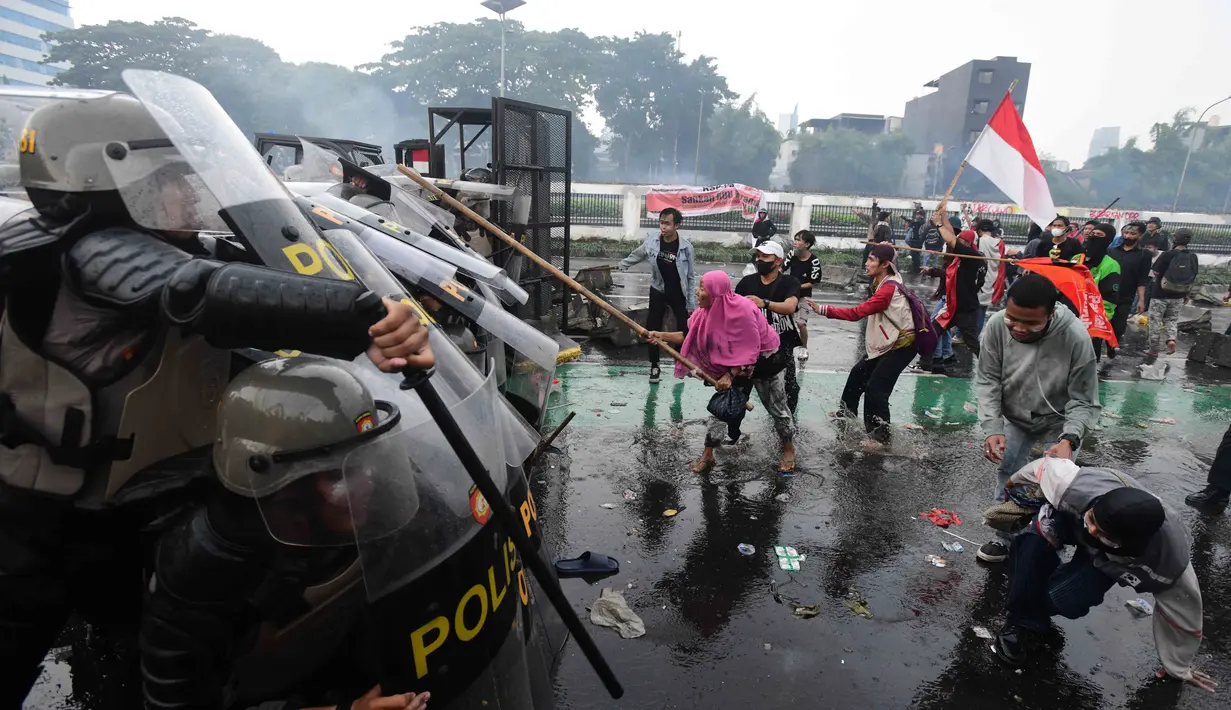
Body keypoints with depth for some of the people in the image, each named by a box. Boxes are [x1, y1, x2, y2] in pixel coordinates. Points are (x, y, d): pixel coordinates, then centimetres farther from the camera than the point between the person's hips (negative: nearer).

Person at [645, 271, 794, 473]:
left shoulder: (742, 309, -34)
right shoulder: (707, 310, -12)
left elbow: (750, 349, -30)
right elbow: (691, 336, -8)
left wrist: (731, 375, -32)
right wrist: (662, 336, -17)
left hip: (764, 360, -6)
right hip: (734, 363, 6)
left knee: (776, 407, 10)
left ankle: (789, 450, 31)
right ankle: (707, 455, 12)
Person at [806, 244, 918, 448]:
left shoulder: (888, 288, -26)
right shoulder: (885, 282, 4)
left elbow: (856, 313, -32)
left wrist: (822, 309, -33)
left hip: (902, 344, -10)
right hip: (888, 342, 10)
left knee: (875, 388, -11)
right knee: (858, 374, 17)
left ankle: (880, 437, 3)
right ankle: (846, 413, 38)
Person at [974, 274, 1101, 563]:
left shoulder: (1076, 338, -32)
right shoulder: (996, 326, -27)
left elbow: (1084, 401, -22)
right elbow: (986, 380, -16)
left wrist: (1069, 439, -39)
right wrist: (992, 427, -26)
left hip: (1060, 422, -2)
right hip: (1014, 418, 3)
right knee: (1006, 479, 9)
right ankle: (1005, 536, 30)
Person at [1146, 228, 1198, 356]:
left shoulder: (1167, 255, -17)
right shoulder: (1193, 257, -1)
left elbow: (1156, 273, -13)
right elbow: (1193, 278, 7)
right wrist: (1186, 294, 18)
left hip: (1160, 294, -4)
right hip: (1178, 296, 4)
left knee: (1155, 322, 8)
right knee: (1172, 319, 22)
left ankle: (1154, 349, 14)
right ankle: (1171, 339, -3)